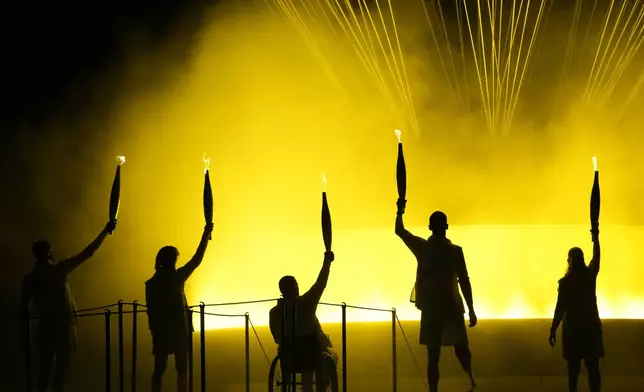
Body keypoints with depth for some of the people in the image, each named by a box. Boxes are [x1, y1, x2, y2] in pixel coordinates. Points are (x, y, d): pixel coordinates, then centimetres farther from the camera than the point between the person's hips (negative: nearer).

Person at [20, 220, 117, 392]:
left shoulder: (29, 278, 0)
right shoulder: (58, 269, -10)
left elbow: (24, 308, 2)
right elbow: (88, 253, -8)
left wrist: (25, 334, 11)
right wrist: (105, 231, 0)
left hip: (45, 325, 4)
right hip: (64, 324, -4)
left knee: (45, 365, 12)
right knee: (62, 363, 4)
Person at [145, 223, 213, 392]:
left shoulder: (152, 283, 0)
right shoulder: (177, 277, -8)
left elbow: (151, 310, 2)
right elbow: (197, 259, -2)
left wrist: (155, 331, 11)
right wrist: (206, 234, 5)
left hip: (161, 330, 3)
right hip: (179, 329, -3)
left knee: (159, 369, 7)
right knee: (181, 368, 5)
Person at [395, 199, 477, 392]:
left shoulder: (422, 248, -5)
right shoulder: (455, 251, -11)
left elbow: (400, 231, 12)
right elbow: (464, 282, -10)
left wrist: (400, 211, 28)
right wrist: (471, 310, -4)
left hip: (429, 308, 1)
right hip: (452, 307, -1)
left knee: (433, 356, 1)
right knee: (460, 347, 22)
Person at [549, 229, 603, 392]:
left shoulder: (565, 282, -13)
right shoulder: (590, 275, -3)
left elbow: (560, 308, -12)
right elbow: (596, 257, 17)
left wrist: (553, 330, -4)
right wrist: (595, 238, 32)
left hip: (573, 327, -3)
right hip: (591, 325, 3)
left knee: (573, 366, 6)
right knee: (593, 365, 5)